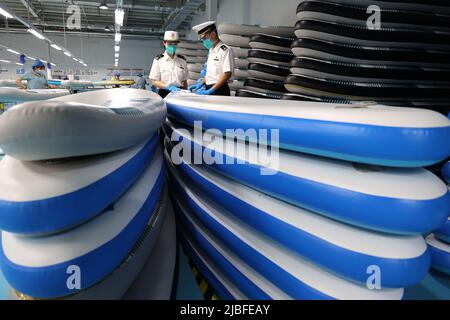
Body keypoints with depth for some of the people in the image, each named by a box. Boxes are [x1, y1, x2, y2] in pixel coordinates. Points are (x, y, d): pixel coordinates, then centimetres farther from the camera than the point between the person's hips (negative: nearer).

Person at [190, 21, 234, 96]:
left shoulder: (225, 50, -10)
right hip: (209, 89, 7)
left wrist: (210, 90, -21)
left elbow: (227, 74, -17)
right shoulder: (211, 51, 17)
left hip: (219, 91, -7)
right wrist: (200, 84, 10)